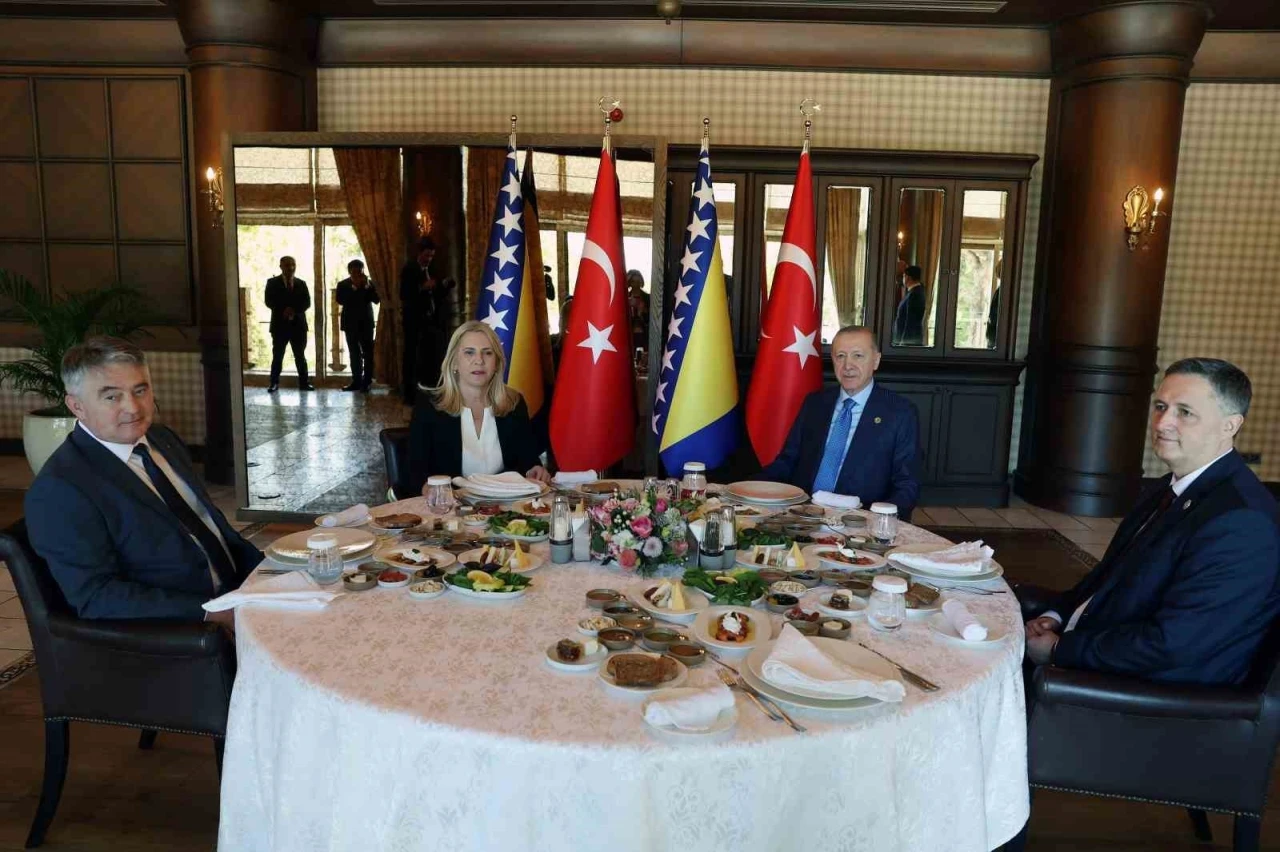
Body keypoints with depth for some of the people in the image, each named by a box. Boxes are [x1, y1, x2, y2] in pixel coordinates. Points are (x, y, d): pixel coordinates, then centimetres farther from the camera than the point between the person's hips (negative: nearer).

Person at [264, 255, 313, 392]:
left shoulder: (301, 283, 11)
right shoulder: (272, 282, 4)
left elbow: (307, 302, 2)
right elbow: (269, 302, -5)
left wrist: (293, 309, -14)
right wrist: (284, 311, -18)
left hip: (298, 325, 2)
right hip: (280, 324, -2)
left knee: (300, 355, 5)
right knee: (277, 356, 1)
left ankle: (304, 382, 10)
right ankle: (274, 383, 8)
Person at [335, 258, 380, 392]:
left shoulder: (369, 283, 4)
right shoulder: (343, 284, 3)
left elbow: (376, 300, -6)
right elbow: (340, 300, -12)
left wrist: (367, 286, -17)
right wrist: (353, 287, -17)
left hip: (366, 323, -1)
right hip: (351, 324, 1)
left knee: (368, 353, -5)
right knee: (355, 354, 6)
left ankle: (367, 381, -2)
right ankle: (357, 381, 10)